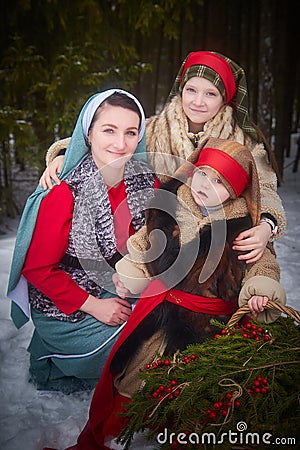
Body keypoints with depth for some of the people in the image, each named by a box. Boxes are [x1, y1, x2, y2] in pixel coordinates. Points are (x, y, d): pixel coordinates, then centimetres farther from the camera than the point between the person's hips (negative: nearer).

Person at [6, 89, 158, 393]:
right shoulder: (66, 194, -24)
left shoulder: (146, 181, -8)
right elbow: (37, 268, -16)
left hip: (121, 294, 6)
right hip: (64, 309, -5)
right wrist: (92, 305, -17)